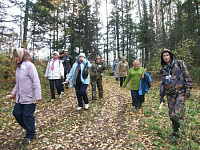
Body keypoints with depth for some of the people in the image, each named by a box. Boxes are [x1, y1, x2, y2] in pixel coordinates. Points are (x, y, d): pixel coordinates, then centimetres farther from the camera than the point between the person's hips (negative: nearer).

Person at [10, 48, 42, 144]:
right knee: (16, 113, 13)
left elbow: (36, 82, -20)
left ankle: (30, 135, 23)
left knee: (28, 116, 2)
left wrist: (38, 97, -22)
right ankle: (29, 128, 34)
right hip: (20, 97, 8)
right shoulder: (19, 67, 11)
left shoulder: (29, 66, -15)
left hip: (29, 97, -8)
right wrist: (14, 92, 19)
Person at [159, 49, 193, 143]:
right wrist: (161, 96, 12)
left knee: (177, 114, -15)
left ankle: (175, 132, 6)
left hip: (180, 92, -4)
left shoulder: (179, 64, 1)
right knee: (171, 115, 6)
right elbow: (161, 83, 14)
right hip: (170, 94, 4)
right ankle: (176, 132, 23)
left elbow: (187, 77, 0)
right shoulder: (163, 69, 12)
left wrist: (188, 89, -7)